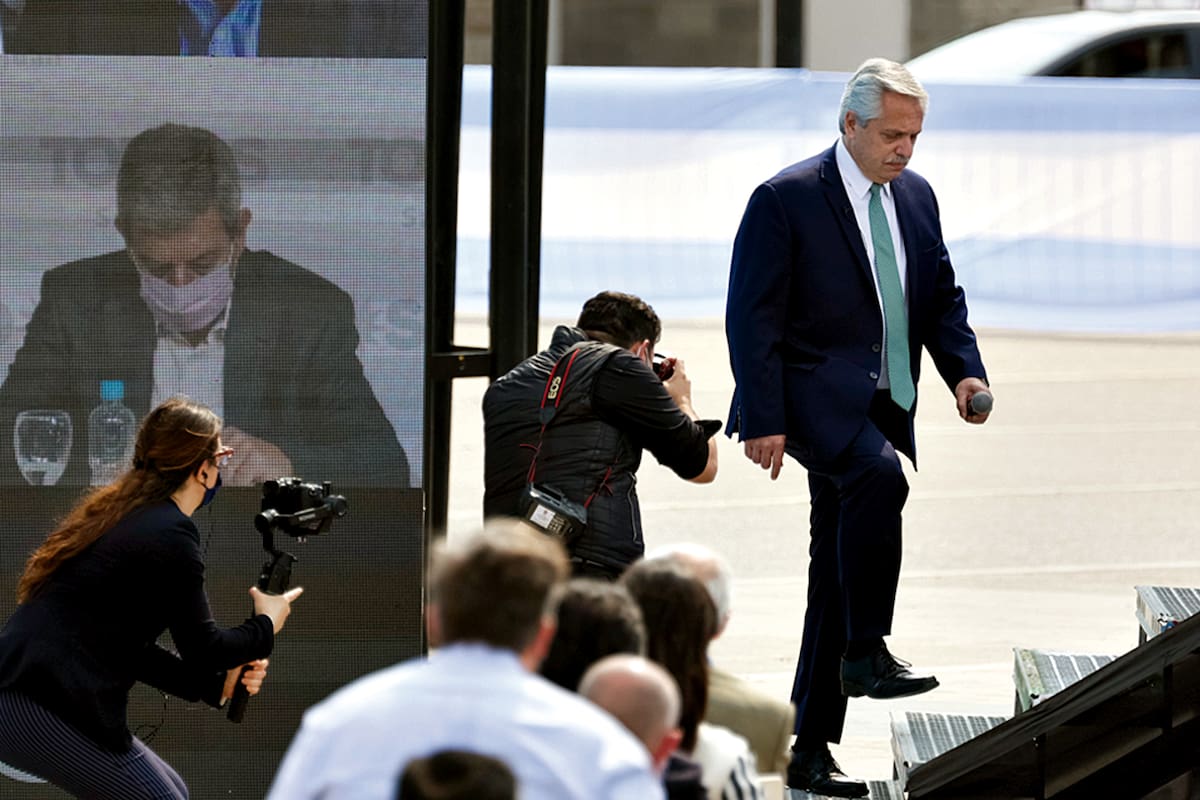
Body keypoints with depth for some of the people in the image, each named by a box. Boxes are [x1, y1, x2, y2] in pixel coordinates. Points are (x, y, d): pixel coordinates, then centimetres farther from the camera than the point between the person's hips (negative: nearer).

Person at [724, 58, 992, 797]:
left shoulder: (916, 197, 13)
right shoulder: (786, 200, -7)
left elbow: (943, 297, 19)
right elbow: (753, 317, -9)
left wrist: (965, 370, 0)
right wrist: (763, 420, -16)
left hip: (883, 406, 7)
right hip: (816, 396, -7)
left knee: (837, 581, 7)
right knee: (878, 475, -36)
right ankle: (866, 654, -31)